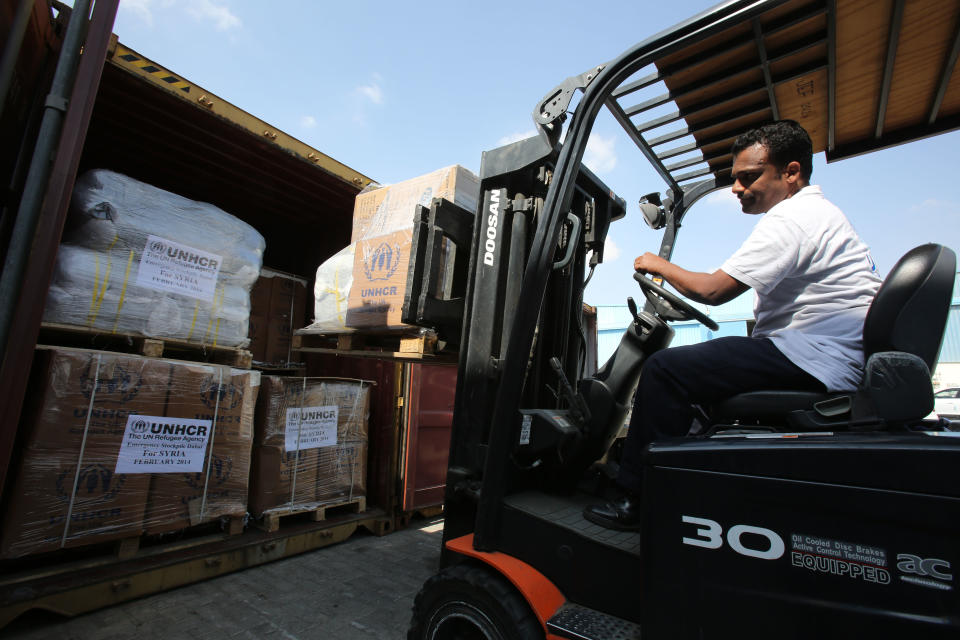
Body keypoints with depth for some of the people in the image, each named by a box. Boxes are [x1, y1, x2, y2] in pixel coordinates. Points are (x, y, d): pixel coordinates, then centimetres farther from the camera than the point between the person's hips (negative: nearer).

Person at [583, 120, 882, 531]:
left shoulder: (791, 218, -13)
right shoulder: (819, 212, 21)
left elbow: (712, 290, -19)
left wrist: (660, 266, -3)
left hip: (815, 358, -11)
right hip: (832, 357, 11)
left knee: (665, 370, -18)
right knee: (697, 361, 17)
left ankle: (641, 502, -8)